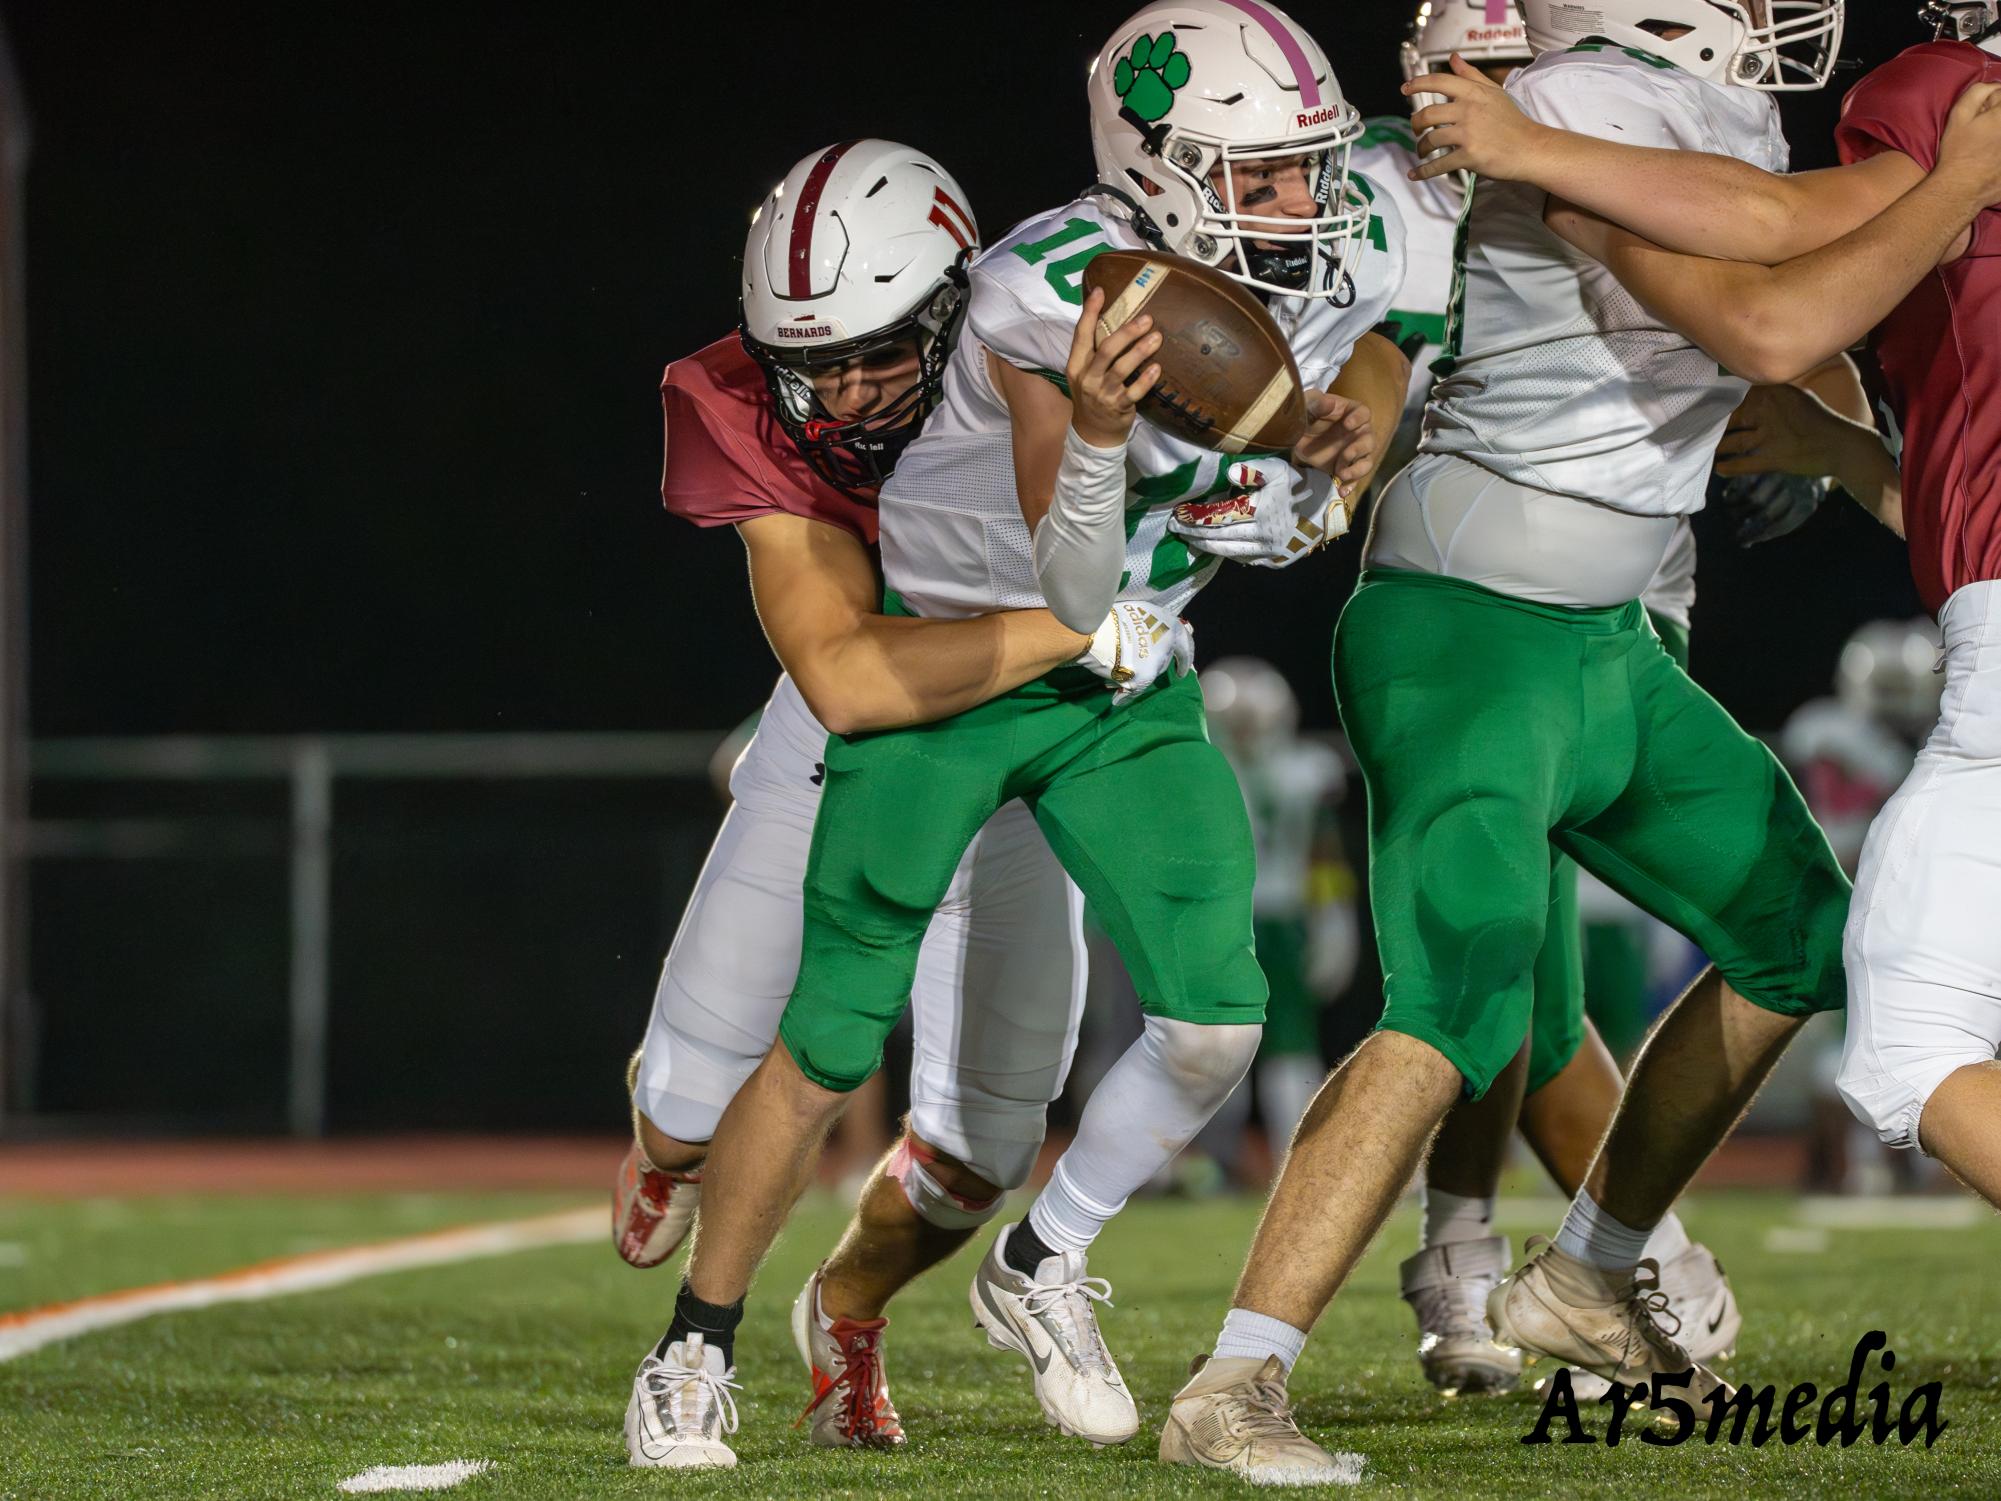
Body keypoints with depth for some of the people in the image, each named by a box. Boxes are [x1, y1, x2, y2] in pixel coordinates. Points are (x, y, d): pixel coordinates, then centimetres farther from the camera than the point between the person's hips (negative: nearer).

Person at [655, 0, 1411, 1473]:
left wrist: (1334, 460, -17)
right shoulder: (1057, 298, -30)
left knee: (1217, 1020, -9)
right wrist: (1097, 431, -46)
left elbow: (1292, 527, 6)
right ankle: (696, 1345, 16)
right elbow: (1077, 597, -29)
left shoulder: (1345, 272, -11)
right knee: (833, 1044, -2)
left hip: (1122, 690, 5)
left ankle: (1040, 1269, 16)